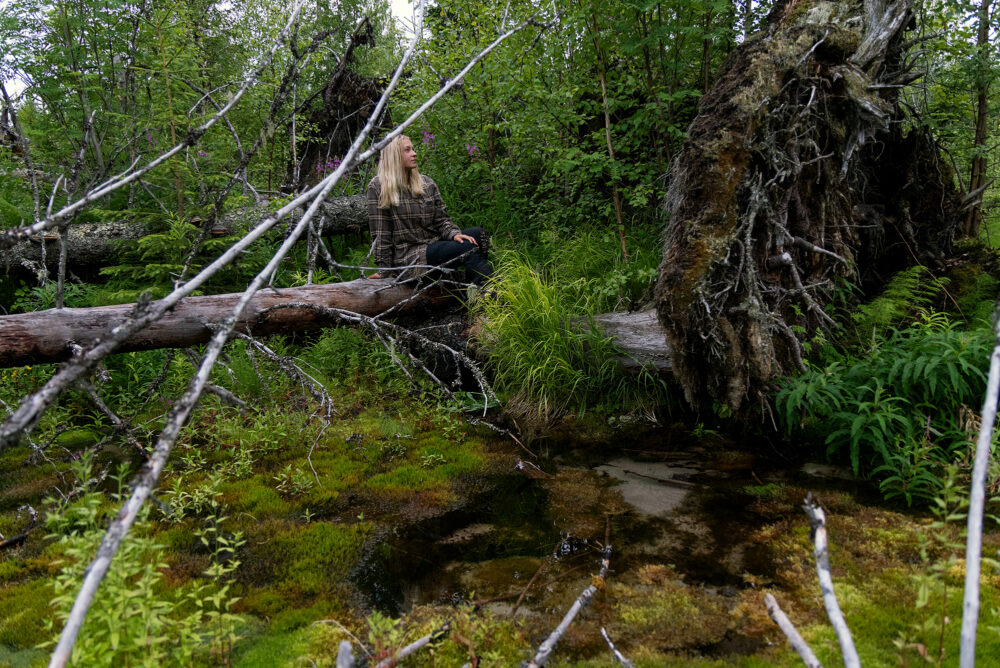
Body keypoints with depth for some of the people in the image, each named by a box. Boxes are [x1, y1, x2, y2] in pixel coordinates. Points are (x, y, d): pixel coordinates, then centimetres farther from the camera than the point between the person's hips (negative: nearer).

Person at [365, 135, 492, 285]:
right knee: (468, 247, -26)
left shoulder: (426, 183, 13)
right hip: (408, 257, -6)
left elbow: (441, 219, 11)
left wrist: (454, 234, -11)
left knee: (476, 232, -22)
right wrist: (383, 270, -6)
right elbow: (381, 233, -5)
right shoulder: (378, 187, -3)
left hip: (434, 246, 6)